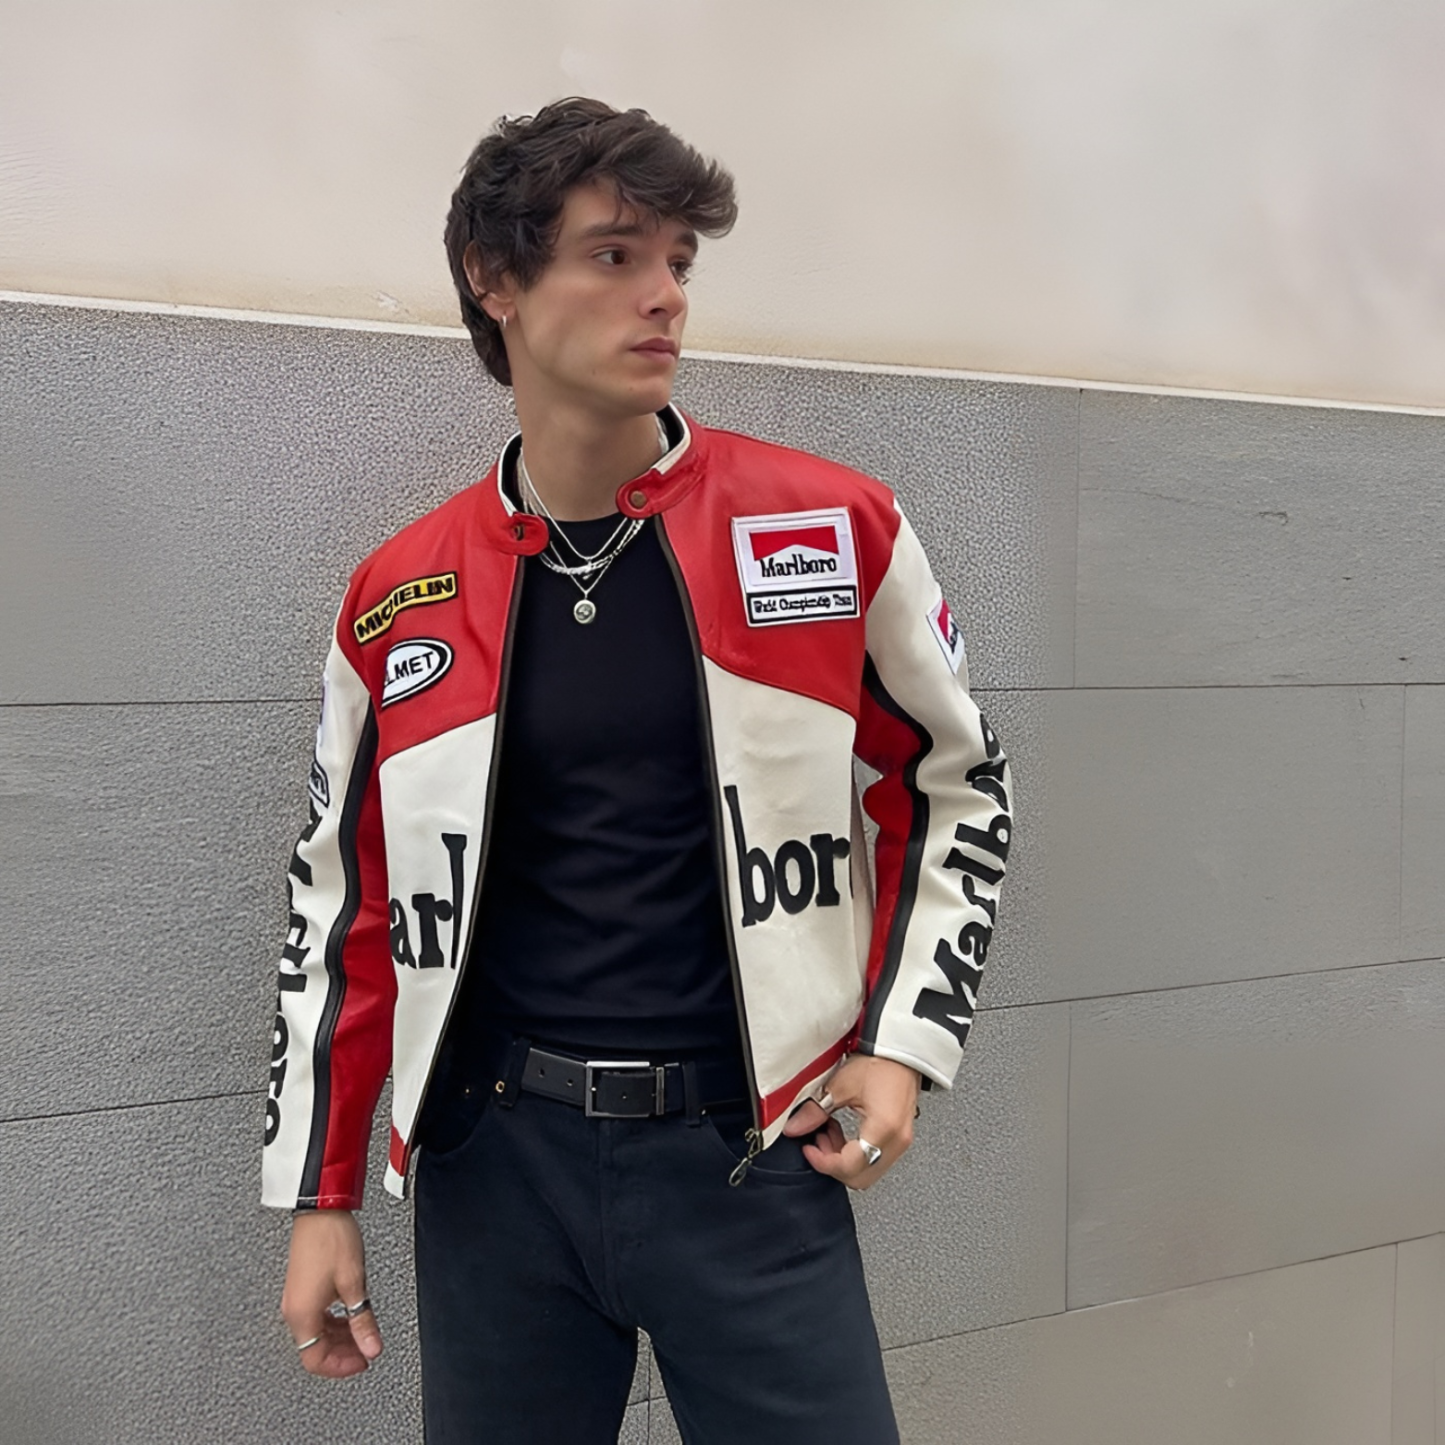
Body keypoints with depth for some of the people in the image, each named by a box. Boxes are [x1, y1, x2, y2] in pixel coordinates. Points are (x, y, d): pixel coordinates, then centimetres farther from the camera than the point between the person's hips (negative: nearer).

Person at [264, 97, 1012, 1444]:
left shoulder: (833, 528, -3)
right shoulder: (397, 599, 1)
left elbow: (956, 785, 8)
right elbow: (344, 905, 8)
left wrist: (905, 1040, 0)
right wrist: (319, 1194, 10)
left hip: (750, 1153, -1)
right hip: (492, 1164, 2)